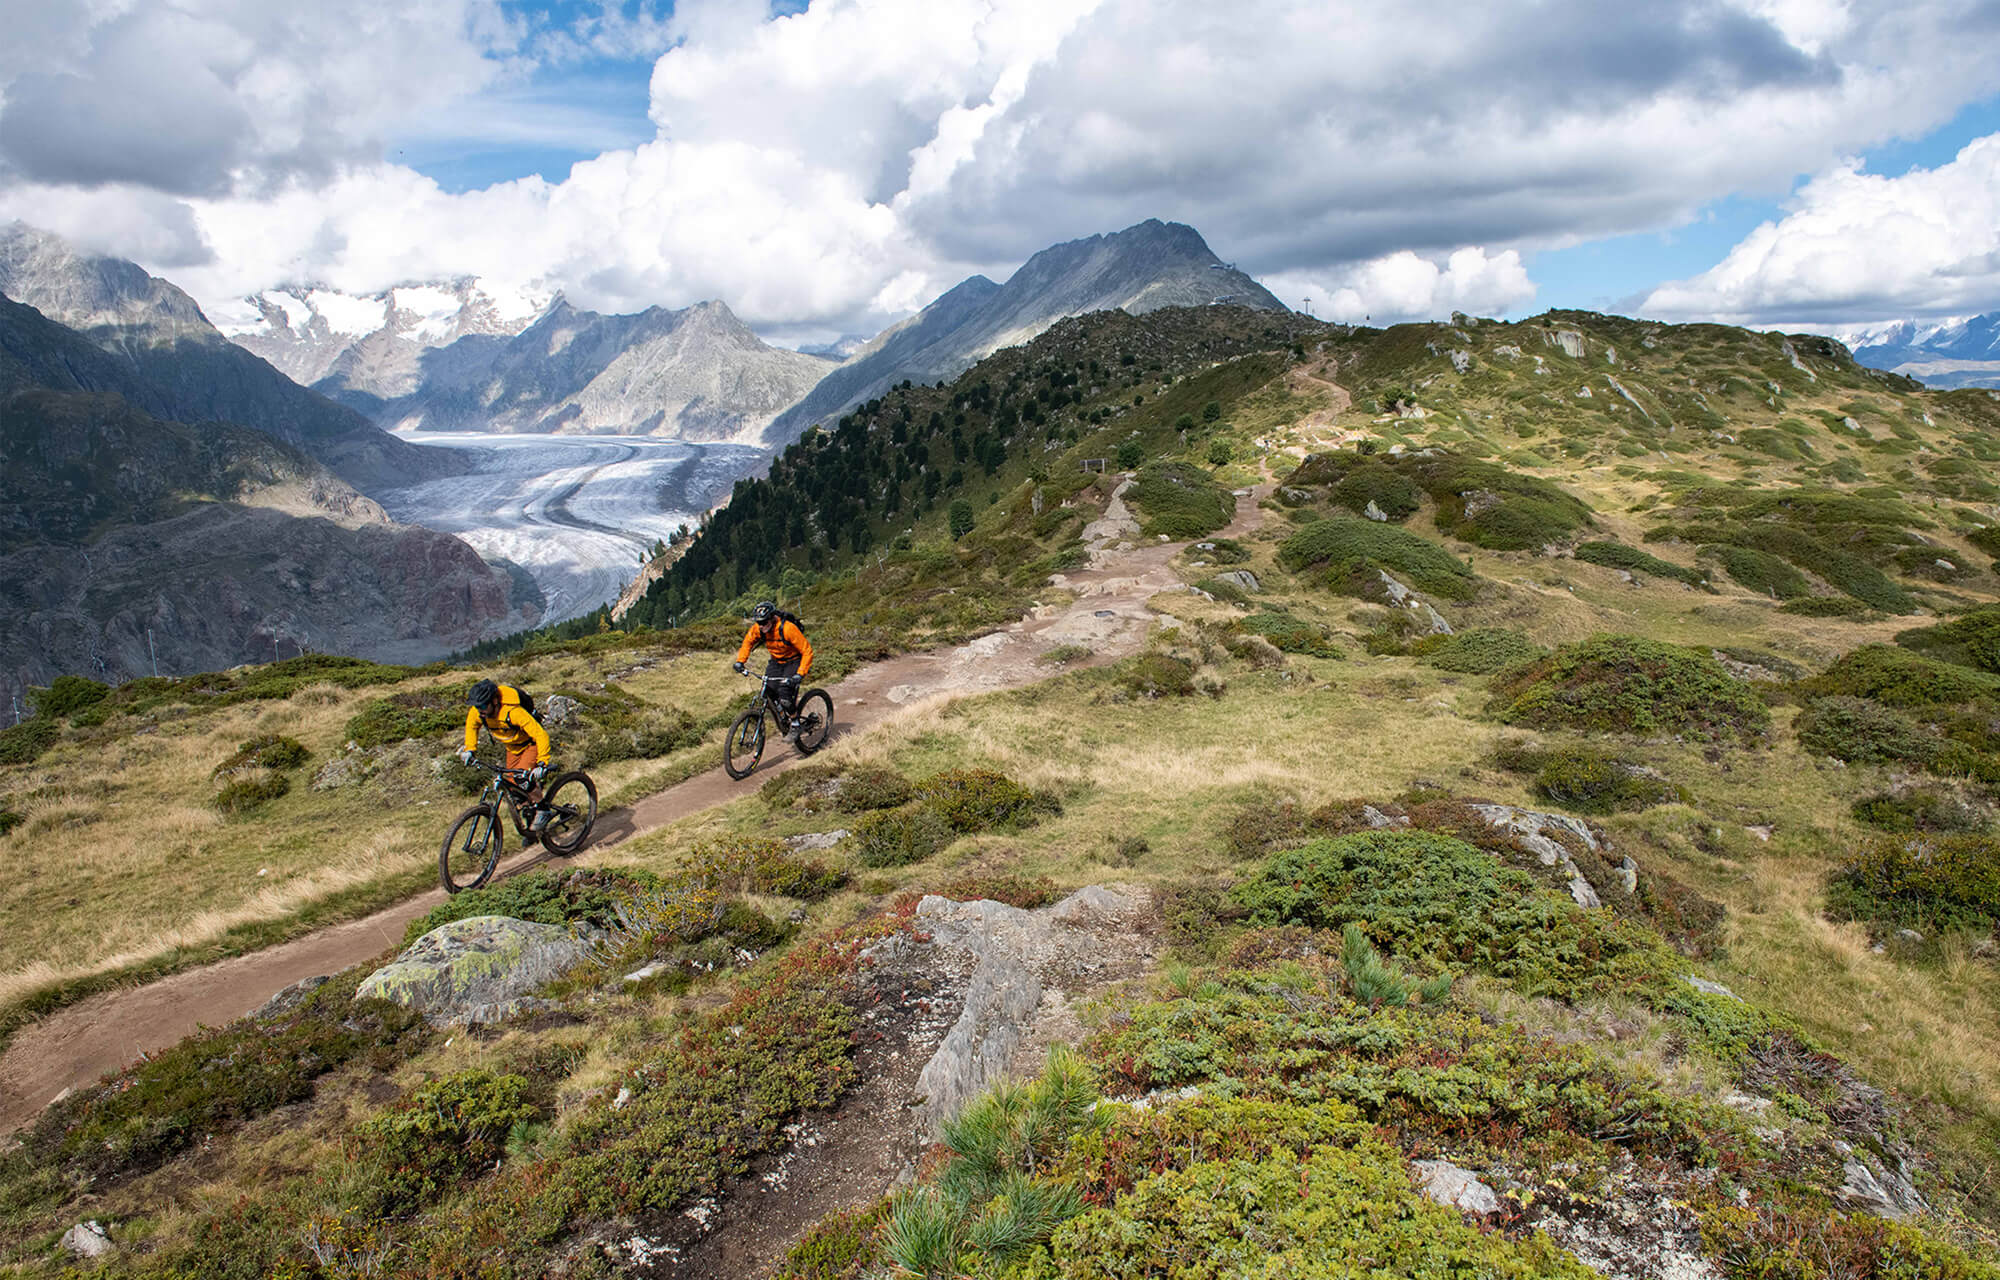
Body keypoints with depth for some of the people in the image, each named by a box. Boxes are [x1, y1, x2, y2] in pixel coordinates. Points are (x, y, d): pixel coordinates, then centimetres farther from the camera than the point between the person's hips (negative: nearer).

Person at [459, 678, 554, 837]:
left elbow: (541, 734, -39)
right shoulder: (477, 711, -20)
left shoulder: (513, 711, -39)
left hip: (530, 743, -7)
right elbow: (471, 725, 7)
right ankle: (532, 828, 19)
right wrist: (469, 749, -3)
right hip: (512, 747, 7)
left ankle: (542, 811, -6)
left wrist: (542, 763, -46)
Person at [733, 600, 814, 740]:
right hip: (776, 662, 6)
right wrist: (740, 661, -7)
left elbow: (807, 651, -28)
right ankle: (784, 721, 12)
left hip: (793, 661, -6)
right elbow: (748, 642, 7)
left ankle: (795, 726, -5)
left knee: (785, 692, -24)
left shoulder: (787, 628, -31)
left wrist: (800, 674, -36)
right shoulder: (757, 628, -15)